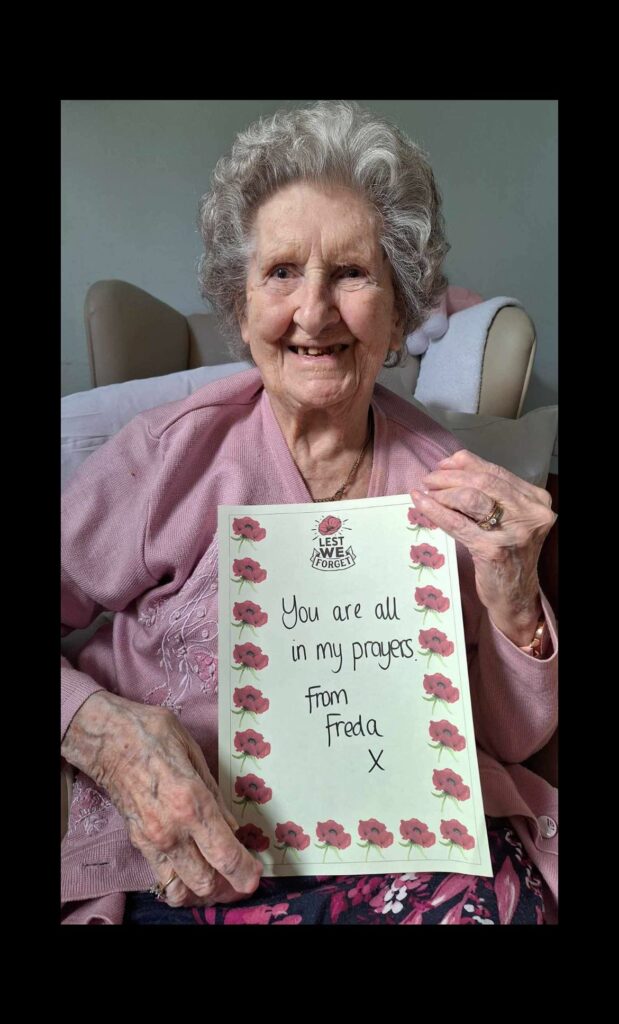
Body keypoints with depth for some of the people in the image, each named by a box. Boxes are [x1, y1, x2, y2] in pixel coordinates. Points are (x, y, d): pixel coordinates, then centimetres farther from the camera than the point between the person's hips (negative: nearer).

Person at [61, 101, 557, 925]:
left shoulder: (452, 487, -1)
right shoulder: (172, 455, -8)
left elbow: (514, 740, 4)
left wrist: (513, 604, -14)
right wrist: (105, 732, -21)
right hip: (191, 859, -2)